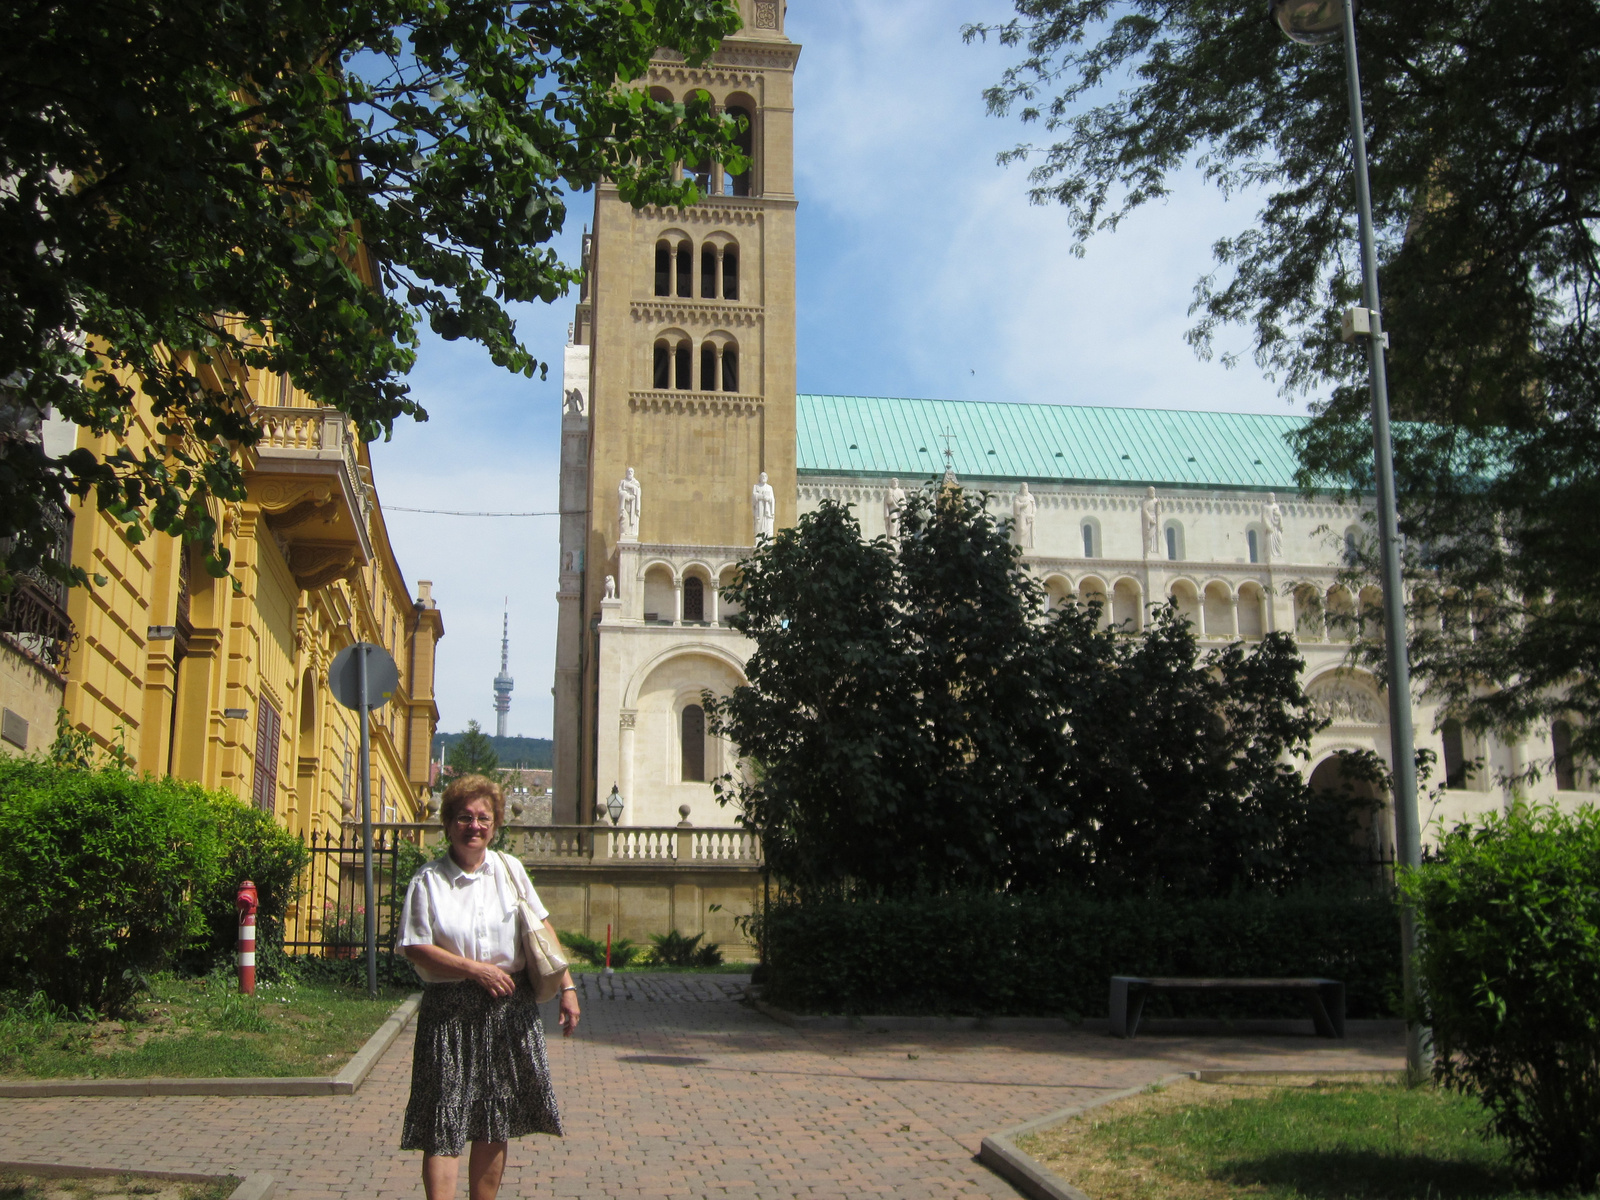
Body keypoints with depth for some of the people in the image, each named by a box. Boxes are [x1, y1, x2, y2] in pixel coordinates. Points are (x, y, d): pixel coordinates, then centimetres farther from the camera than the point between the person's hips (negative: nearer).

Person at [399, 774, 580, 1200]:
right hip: (449, 1013, -3)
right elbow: (415, 949, -6)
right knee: (443, 1124, -6)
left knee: (494, 1125, 9)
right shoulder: (427, 881, -2)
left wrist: (567, 985, 3)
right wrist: (474, 969, -12)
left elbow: (542, 929, 10)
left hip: (509, 1010, 3)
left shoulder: (509, 869, 7)